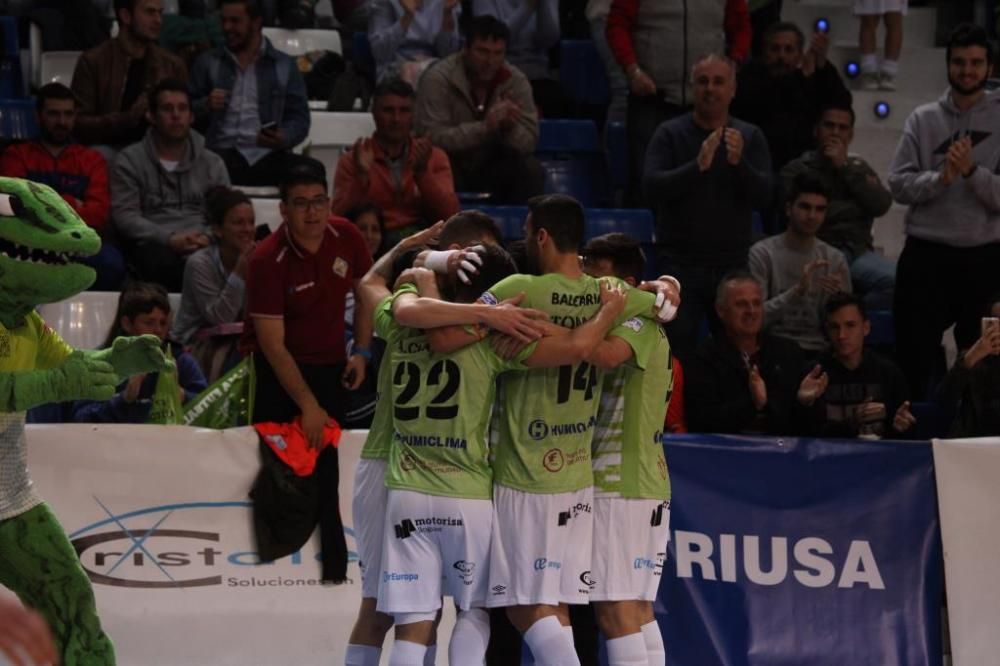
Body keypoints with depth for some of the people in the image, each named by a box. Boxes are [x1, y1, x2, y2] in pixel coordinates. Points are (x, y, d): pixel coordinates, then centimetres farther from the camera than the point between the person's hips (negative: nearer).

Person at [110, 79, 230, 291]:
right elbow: (125, 215, 1)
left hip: (203, 247, 2)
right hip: (153, 244, -2)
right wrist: (170, 239, -14)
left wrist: (208, 238, -11)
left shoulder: (212, 163, 23)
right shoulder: (130, 161, 14)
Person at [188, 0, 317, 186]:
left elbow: (299, 119, 9)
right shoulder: (207, 63, 16)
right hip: (223, 155, 0)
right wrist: (206, 106, -8)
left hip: (268, 157, 0)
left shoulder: (285, 66, 14)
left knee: (313, 169, -32)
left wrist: (283, 139, -12)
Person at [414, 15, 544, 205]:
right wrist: (485, 127, -37)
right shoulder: (437, 79, -17)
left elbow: (528, 143, -11)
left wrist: (510, 126, -34)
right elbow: (432, 137, -27)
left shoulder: (516, 81, -7)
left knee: (531, 169, -23)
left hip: (492, 167, 3)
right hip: (450, 166, -3)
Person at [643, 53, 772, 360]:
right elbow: (651, 187, -10)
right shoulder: (671, 134, 3)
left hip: (732, 264, 2)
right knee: (674, 353, -8)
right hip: (681, 263, -2)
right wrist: (697, 166, -23)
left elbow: (763, 195, -2)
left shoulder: (750, 137, 8)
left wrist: (740, 163, -20)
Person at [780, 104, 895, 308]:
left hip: (858, 251, 4)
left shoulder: (858, 167, 23)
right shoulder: (796, 170, 8)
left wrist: (845, 167, 2)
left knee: (895, 281, -28)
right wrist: (854, 207, 2)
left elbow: (881, 205, 5)